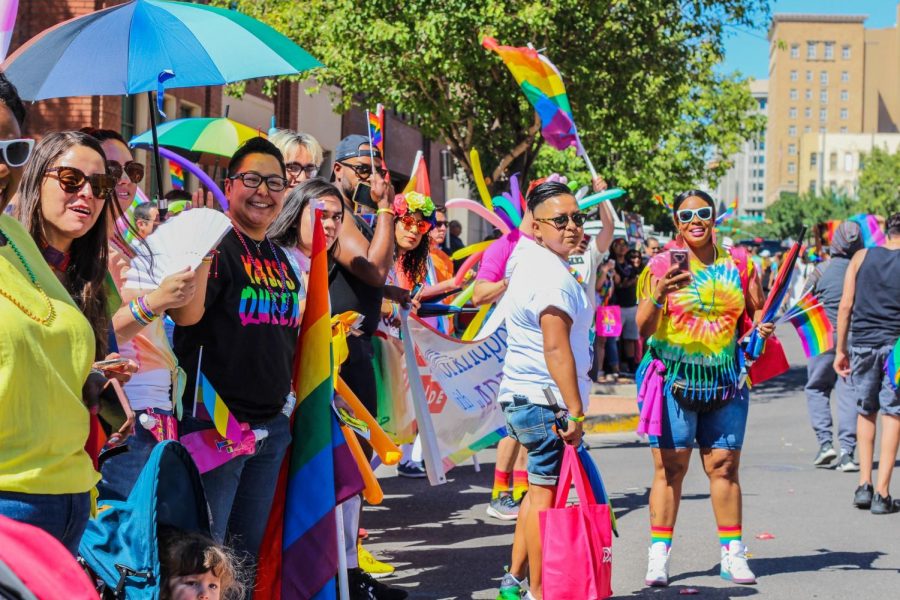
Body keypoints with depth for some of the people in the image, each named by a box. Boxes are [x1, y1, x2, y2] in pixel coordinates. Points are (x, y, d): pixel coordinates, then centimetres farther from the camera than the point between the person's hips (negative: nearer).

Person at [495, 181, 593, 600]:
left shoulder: (531, 261, 12)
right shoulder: (552, 276, -19)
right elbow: (556, 348, -24)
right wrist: (574, 411, -24)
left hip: (522, 395, 10)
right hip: (546, 400, -10)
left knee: (541, 489, 19)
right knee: (546, 492, -4)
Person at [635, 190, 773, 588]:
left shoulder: (738, 267, 8)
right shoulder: (662, 266, -1)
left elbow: (759, 311, 18)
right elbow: (643, 328, -5)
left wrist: (763, 328, -5)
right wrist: (659, 295, -24)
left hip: (726, 380, 3)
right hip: (674, 379, -2)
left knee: (724, 466, 5)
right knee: (669, 466, -4)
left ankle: (732, 554, 13)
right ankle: (658, 556, 0)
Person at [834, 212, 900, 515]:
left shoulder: (861, 257, 4)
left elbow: (846, 306, 2)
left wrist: (840, 349, 8)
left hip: (862, 342, 2)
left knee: (865, 413, 17)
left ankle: (864, 485, 12)